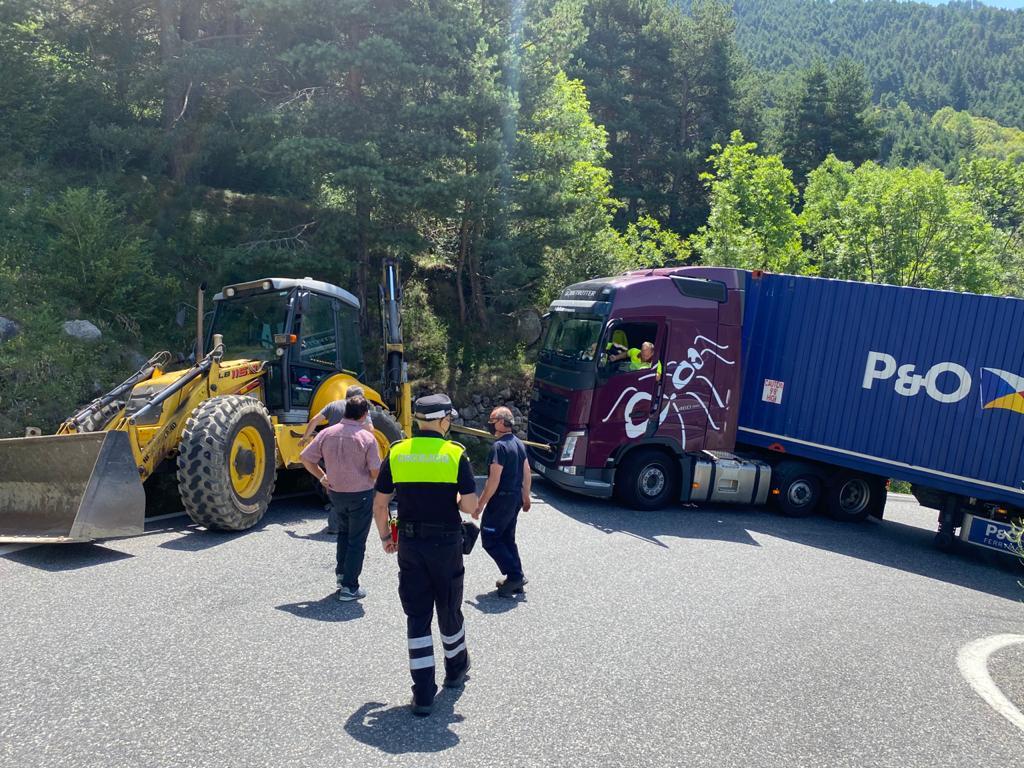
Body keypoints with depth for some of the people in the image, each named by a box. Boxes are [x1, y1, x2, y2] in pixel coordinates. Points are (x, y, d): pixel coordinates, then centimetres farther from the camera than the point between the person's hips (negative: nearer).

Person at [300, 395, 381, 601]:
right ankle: (349, 587, 11)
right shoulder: (367, 438, -17)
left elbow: (305, 457, -1)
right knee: (357, 540, 7)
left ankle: (341, 572, 29)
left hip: (336, 493, 5)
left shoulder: (328, 433, -4)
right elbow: (375, 472, -18)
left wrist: (322, 477, 9)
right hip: (361, 494, -4)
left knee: (343, 532, 28)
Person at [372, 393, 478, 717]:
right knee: (449, 609, 18)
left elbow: (380, 504, 1)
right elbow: (470, 506, -13)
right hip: (446, 544, -1)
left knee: (417, 615, 9)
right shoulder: (456, 454, -10)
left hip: (410, 545, 1)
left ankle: (423, 693, 10)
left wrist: (385, 536, 16)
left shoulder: (397, 453, -2)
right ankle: (456, 669, 40)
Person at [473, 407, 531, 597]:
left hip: (501, 499, -9)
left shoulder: (499, 446, -20)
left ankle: (515, 575, -2)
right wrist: (526, 497, 24)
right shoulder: (519, 443, 8)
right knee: (507, 538, 18)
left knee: (489, 540, 1)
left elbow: (494, 480, -23)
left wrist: (480, 505, -17)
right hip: (515, 499, 9)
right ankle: (516, 578, 21)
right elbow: (526, 473, 14)